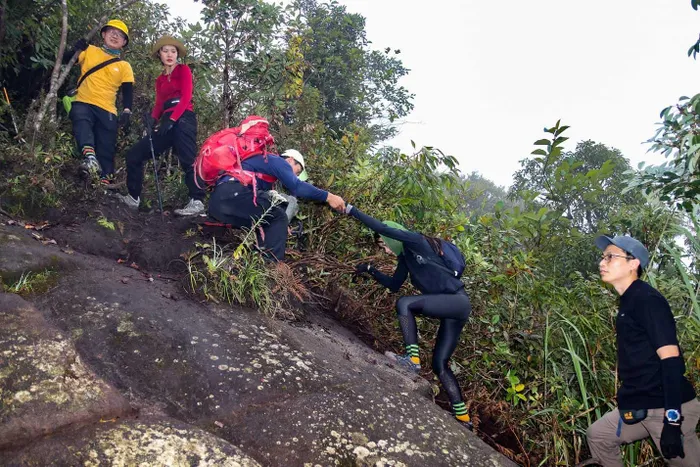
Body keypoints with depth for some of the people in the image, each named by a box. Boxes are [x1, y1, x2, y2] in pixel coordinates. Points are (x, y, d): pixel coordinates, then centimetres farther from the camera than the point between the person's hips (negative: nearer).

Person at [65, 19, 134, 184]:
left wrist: (127, 111, -10)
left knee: (106, 149, -1)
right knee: (82, 121, -36)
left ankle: (105, 180, 5)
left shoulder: (124, 66, 15)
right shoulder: (90, 51, 13)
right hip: (83, 103, -2)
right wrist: (75, 50, -14)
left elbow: (128, 91, 6)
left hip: (107, 110, 2)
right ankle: (89, 156, -56)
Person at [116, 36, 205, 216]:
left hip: (183, 120, -7)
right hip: (167, 123, 7)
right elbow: (159, 104, 16)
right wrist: (153, 119, -6)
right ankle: (134, 198, 10)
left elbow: (186, 97, -7)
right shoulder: (160, 80, 25)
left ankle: (197, 202, -19)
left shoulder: (183, 70, 7)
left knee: (187, 161, -18)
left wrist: (172, 119, -18)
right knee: (134, 154, 4)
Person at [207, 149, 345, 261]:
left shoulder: (267, 164, 36)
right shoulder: (278, 161, 8)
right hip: (232, 193, -10)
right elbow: (297, 186, -8)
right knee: (279, 217, -6)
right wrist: (328, 196, -8)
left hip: (218, 201, 10)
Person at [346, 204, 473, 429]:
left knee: (405, 303, -22)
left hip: (458, 301, -10)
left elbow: (382, 228, -17)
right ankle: (462, 418, 13)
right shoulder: (406, 256, 17)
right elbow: (393, 284, 25)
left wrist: (351, 210, -12)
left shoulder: (416, 241, -8)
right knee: (440, 364, 7)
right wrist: (370, 270, 21)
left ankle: (412, 359, -21)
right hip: (451, 308, 10)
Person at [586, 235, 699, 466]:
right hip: (640, 405, 10)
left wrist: (672, 419, -25)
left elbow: (670, 358, -21)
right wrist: (628, 399, 23)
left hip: (665, 407, -10)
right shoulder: (628, 302, 12)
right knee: (598, 435, 18)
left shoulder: (647, 300, -15)